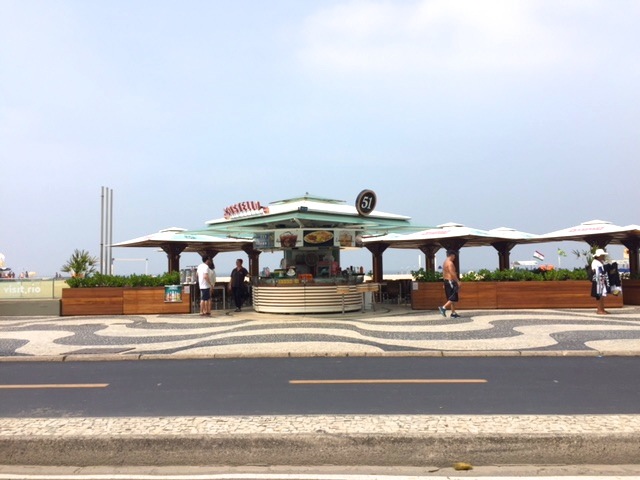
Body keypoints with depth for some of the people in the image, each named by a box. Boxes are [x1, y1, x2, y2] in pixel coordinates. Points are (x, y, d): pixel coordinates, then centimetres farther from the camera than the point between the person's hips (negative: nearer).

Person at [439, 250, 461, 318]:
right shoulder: (450, 263, -14)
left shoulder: (444, 263, 16)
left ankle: (453, 313, 12)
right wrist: (458, 281, -17)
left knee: (451, 299, 11)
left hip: (446, 281, 10)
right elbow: (453, 273, -20)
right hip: (451, 282, -10)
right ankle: (443, 308, -15)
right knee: (453, 298, -7)